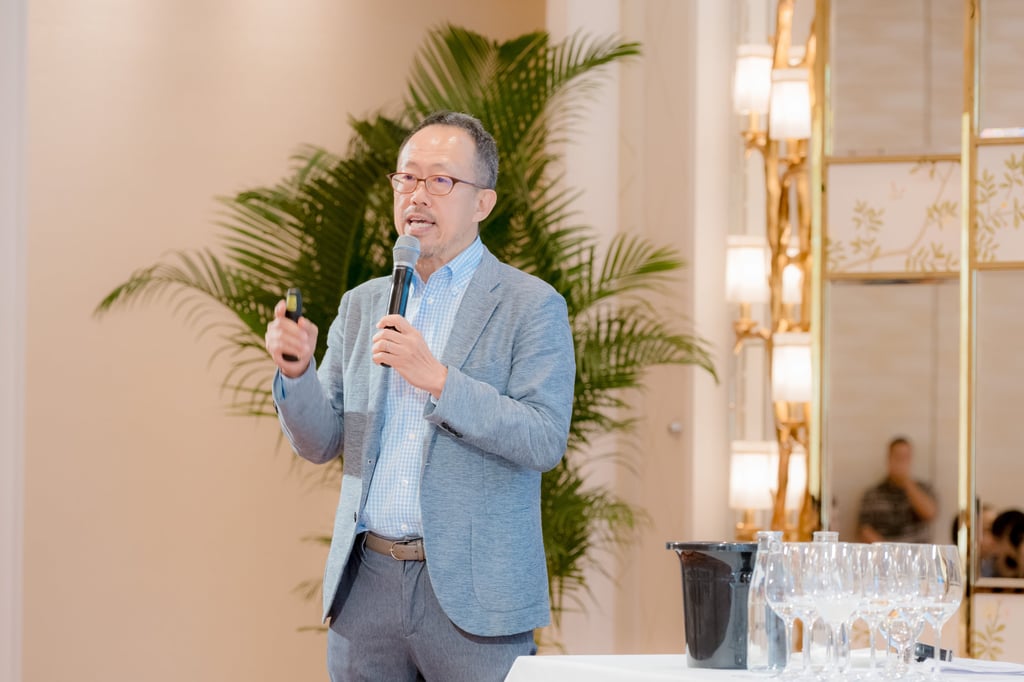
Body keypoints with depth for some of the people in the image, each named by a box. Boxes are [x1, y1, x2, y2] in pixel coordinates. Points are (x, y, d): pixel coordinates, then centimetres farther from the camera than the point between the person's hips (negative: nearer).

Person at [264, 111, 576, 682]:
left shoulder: (532, 306, -2)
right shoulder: (363, 305, 14)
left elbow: (546, 441, -13)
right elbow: (321, 442, 13)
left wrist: (438, 379, -21)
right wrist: (296, 371, -7)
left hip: (471, 592, -4)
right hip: (365, 587, 5)